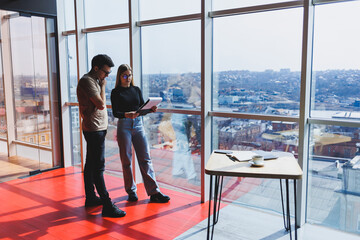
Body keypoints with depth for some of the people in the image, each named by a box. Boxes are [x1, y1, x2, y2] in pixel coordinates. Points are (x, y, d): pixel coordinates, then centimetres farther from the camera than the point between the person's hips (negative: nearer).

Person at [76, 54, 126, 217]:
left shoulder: (94, 81, 17)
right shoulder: (87, 81, -14)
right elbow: (101, 104, -18)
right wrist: (103, 86, -8)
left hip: (97, 129, 11)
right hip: (94, 130, -11)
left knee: (91, 164, 16)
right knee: (98, 167, -9)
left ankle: (90, 198, 26)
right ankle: (107, 205, -7)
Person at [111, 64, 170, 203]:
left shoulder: (136, 90, 11)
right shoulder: (116, 92, 1)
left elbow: (142, 109, 9)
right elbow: (115, 113, -8)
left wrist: (151, 109, -12)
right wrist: (127, 115, -27)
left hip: (138, 125, 3)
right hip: (124, 126, -2)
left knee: (145, 158, 0)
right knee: (126, 160, 4)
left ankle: (154, 192, 3)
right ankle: (131, 191, 18)